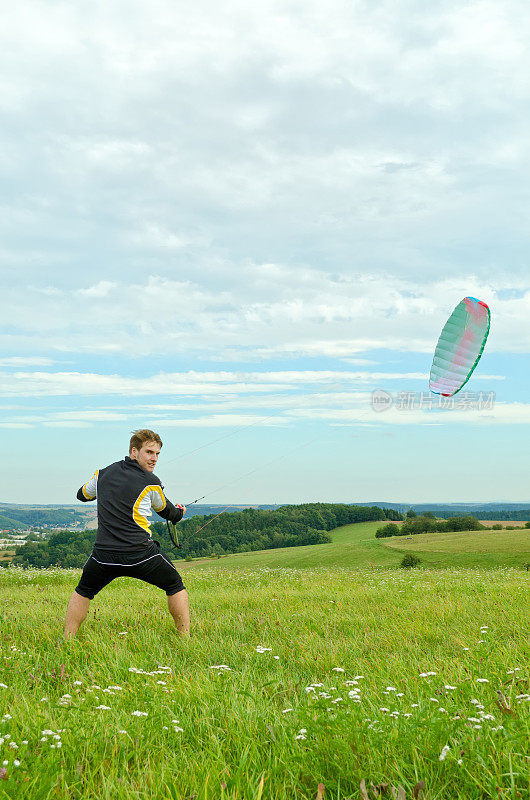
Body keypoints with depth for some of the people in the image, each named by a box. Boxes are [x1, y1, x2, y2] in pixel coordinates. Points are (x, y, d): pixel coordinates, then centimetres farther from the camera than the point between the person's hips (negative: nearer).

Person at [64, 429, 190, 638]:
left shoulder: (103, 473, 9)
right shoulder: (151, 483, -2)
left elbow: (82, 494, 29)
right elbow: (166, 511, 16)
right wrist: (179, 512, 39)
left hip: (104, 554, 3)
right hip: (141, 554, -3)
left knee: (83, 591, 27)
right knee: (175, 587, 17)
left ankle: (67, 639, 22)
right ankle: (185, 637, 16)